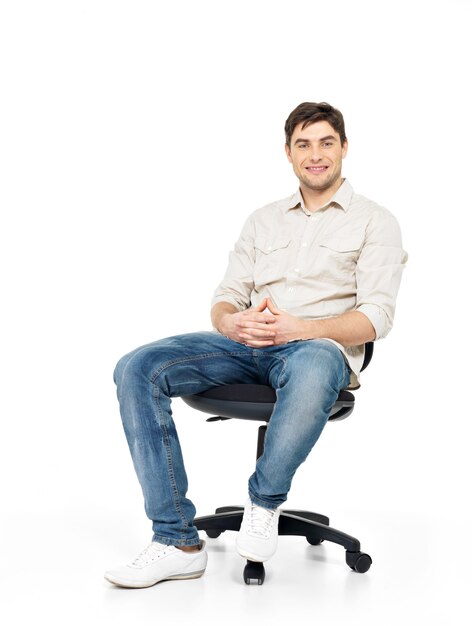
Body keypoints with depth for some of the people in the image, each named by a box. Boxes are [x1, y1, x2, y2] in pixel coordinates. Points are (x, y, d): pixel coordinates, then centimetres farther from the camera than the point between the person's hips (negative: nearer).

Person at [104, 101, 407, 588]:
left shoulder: (374, 221, 7)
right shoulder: (263, 220, 22)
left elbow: (375, 317, -4)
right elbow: (227, 296, 16)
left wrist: (299, 328, -21)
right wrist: (231, 322, -11)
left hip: (320, 348, -4)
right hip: (247, 347, 5)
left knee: (311, 371, -44)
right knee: (136, 369, -19)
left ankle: (265, 501, -14)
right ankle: (177, 541, -19)